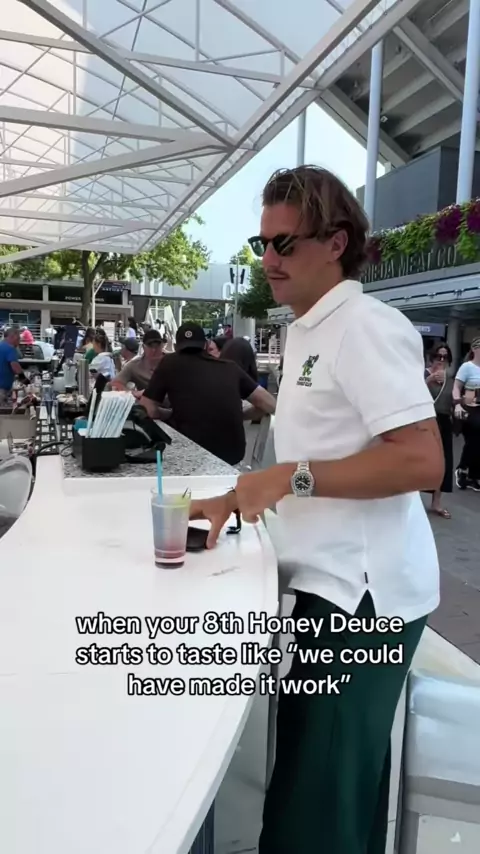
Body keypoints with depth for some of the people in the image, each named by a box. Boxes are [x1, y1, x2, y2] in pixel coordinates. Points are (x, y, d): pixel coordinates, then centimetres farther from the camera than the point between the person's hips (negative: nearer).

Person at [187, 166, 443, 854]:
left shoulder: (364, 327, -14)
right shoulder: (306, 330, 15)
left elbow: (422, 462, -22)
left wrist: (291, 478, -19)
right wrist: (240, 499, 11)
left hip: (362, 590, -9)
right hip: (336, 583, 9)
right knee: (338, 780, 21)